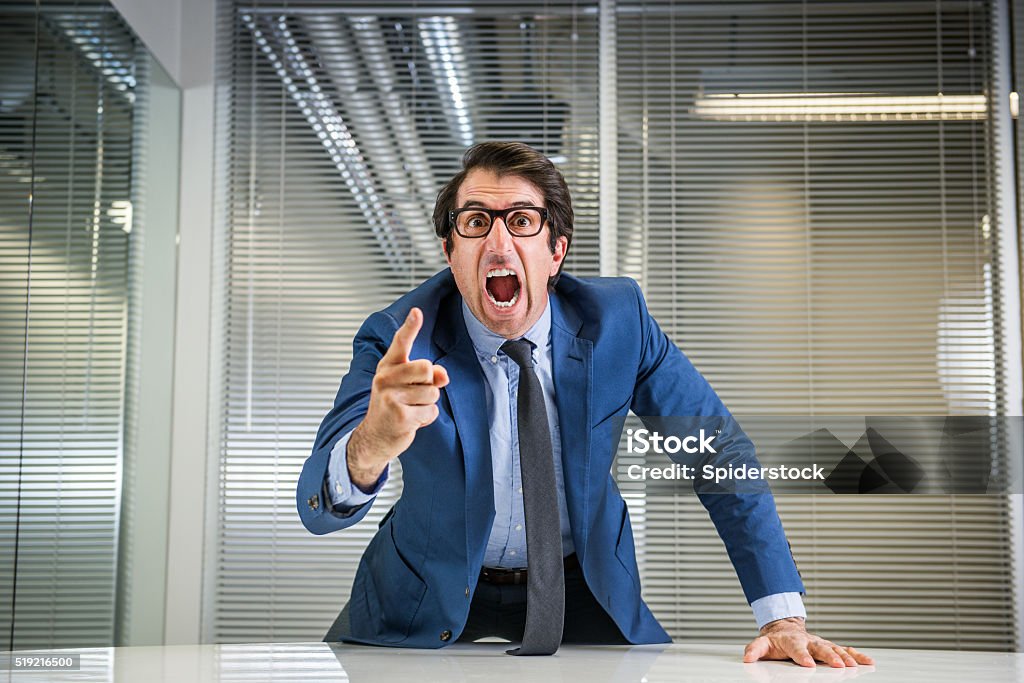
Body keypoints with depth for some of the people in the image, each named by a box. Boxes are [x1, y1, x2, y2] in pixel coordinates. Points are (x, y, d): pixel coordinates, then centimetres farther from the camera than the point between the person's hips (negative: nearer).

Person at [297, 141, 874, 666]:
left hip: (585, 592, 1)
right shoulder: (397, 339, -20)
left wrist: (783, 617, -15)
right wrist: (370, 446, -57)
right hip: (433, 607, 0)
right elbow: (318, 509, -32)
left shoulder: (617, 317, -15)